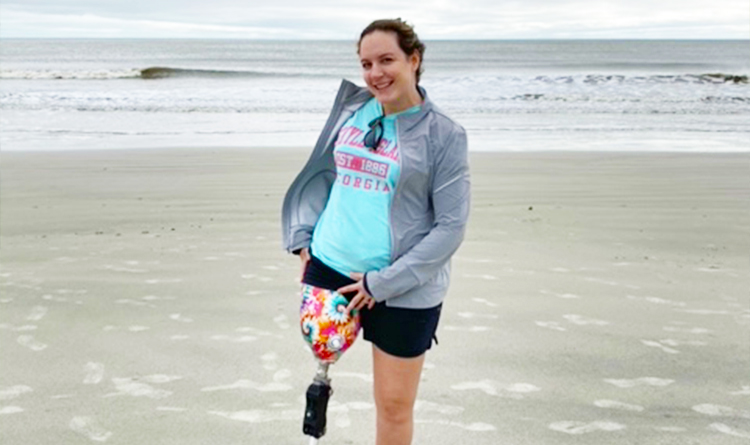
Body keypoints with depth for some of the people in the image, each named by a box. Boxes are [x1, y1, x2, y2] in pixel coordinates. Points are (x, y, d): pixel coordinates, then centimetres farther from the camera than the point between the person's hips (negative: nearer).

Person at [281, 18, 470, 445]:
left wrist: (383, 283, -14)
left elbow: (451, 226, -11)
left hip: (404, 289, -4)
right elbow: (322, 173, 18)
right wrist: (303, 236, 5)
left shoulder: (443, 134, -9)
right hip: (328, 267, 4)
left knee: (395, 404, 4)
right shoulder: (353, 109, 5)